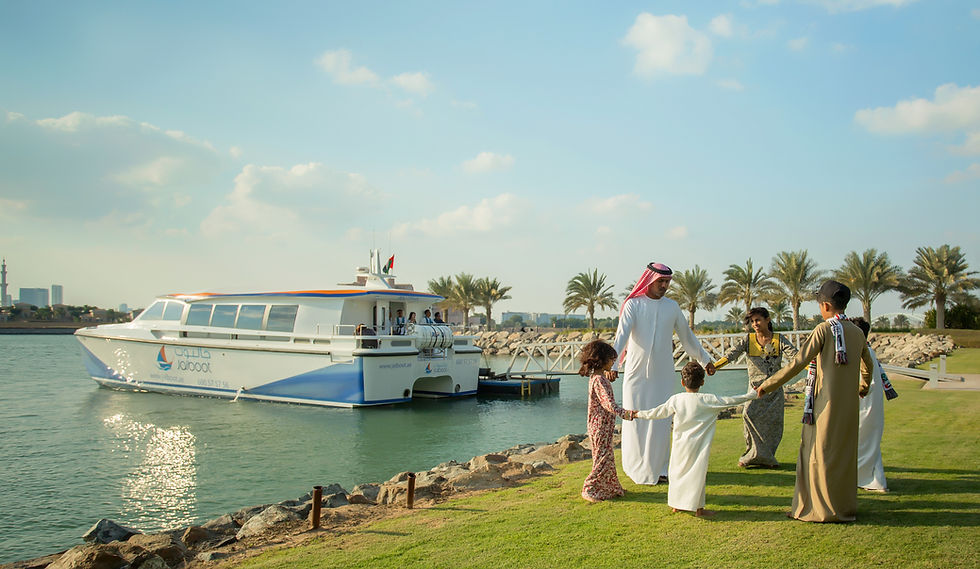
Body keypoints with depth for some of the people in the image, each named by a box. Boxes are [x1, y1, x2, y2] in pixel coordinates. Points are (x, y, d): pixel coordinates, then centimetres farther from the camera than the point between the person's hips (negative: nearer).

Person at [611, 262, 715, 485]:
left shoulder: (672, 307, 6)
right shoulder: (633, 304, -5)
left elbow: (687, 336, 18)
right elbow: (622, 334, -17)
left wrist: (705, 359, 24)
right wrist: (613, 364, -31)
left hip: (662, 374, 2)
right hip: (636, 372, -2)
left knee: (661, 421, 3)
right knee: (635, 419, 2)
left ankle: (658, 468, 14)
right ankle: (636, 466, 17)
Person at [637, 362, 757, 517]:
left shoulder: (675, 399, -2)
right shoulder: (708, 400, -9)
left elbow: (659, 412, 7)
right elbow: (730, 401, -5)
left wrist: (639, 414, 22)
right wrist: (752, 394, 7)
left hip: (680, 445, 3)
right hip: (698, 446, -3)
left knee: (678, 472, 14)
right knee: (697, 474, 3)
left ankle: (676, 505, 26)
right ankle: (698, 508, 9)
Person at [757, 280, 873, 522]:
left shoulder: (823, 330, -11)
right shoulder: (857, 332, 8)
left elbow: (798, 362, -16)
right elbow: (868, 365, 24)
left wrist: (768, 385, -10)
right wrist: (863, 386, 45)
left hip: (826, 402, -6)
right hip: (848, 404, 7)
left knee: (822, 453, 2)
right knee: (844, 452, 14)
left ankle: (826, 509, 6)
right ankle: (845, 506, 22)